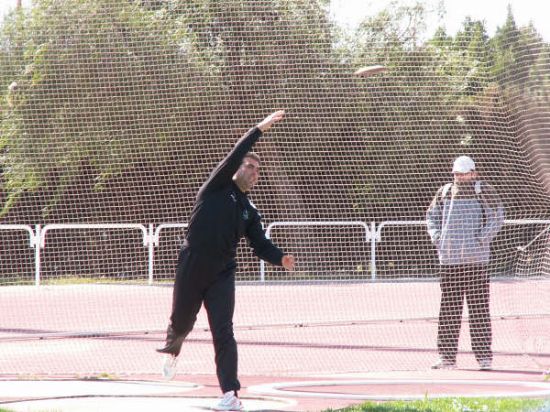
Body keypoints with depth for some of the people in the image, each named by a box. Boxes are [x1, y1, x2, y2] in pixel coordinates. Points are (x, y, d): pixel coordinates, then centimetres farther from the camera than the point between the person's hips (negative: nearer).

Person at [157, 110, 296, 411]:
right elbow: (233, 157, -12)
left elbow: (260, 245, 6)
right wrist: (260, 129, -16)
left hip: (222, 275, 2)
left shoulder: (250, 212, 14)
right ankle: (171, 350, 49)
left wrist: (280, 258, -14)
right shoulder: (217, 188, 2)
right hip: (191, 270, -2)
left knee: (223, 332, -9)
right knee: (181, 323, 12)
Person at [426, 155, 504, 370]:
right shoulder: (445, 192, 14)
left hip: (475, 258, -5)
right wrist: (436, 236, 7)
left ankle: (484, 355, 2)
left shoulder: (483, 191, 0)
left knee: (478, 308, -3)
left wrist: (482, 238, -13)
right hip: (448, 259, 5)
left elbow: (497, 217, -6)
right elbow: (432, 215, 23)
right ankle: (447, 356, 10)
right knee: (448, 308, 6)